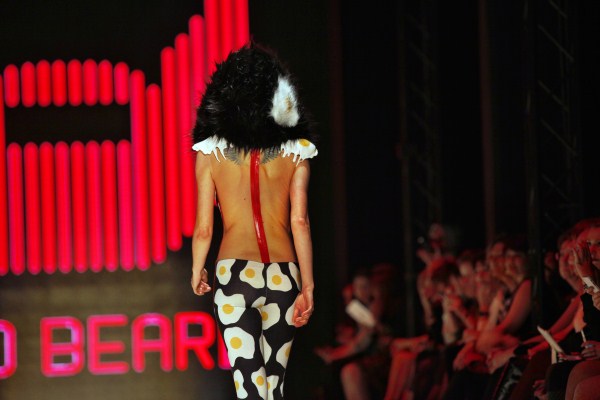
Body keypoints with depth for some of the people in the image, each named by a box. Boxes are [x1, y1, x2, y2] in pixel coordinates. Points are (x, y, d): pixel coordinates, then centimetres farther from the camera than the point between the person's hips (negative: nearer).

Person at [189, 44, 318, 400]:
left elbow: (203, 228, 4)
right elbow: (300, 222, 0)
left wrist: (197, 272, 21)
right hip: (283, 276, 2)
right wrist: (308, 286, 4)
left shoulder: (211, 151, 3)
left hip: (234, 273, -2)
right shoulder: (296, 150, 5)